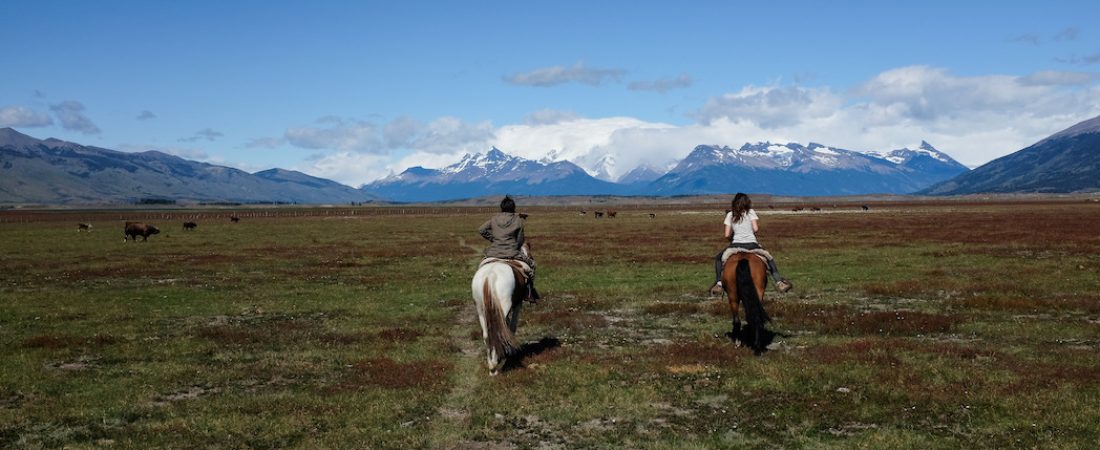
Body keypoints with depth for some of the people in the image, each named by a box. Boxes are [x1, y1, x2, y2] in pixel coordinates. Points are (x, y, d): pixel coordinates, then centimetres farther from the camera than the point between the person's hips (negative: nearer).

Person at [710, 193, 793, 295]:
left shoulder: (730, 215, 9)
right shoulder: (751, 212, 7)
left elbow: (727, 235, 4)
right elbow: (756, 229, -5)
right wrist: (759, 226, 17)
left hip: (736, 245, 0)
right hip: (752, 245, 0)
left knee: (718, 258, 22)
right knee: (769, 259, 24)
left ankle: (719, 283, 5)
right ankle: (779, 281, 10)